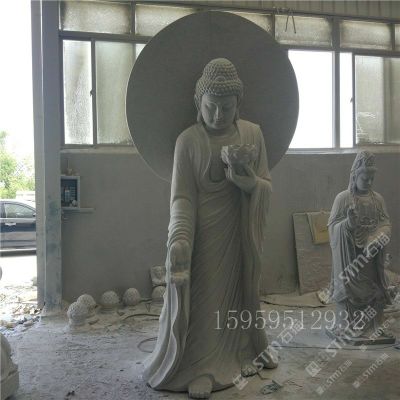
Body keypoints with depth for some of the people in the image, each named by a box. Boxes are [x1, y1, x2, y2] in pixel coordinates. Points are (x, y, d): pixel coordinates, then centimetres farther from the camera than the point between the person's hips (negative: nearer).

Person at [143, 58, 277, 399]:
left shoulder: (253, 134, 1)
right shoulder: (188, 140, -7)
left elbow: (267, 188, 3)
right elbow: (182, 198, -11)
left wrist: (249, 182, -20)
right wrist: (179, 240, -25)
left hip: (241, 233, 3)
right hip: (203, 233, -3)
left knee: (240, 289, 15)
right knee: (201, 299, 0)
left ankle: (242, 352, 35)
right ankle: (200, 369, 14)